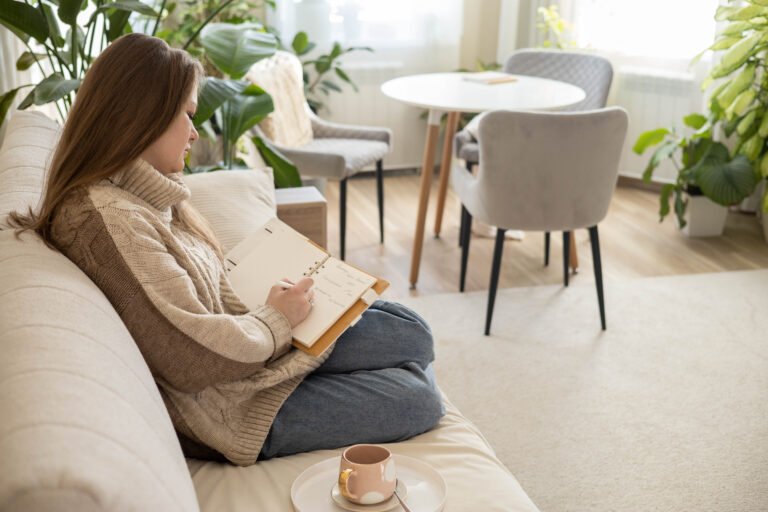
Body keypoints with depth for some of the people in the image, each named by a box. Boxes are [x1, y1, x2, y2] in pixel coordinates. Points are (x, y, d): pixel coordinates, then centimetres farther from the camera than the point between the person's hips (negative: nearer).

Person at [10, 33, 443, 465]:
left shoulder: (143, 192, 4)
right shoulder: (109, 219, -26)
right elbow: (194, 357, -27)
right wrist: (276, 319, -12)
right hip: (225, 404, -9)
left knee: (412, 333, 1)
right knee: (418, 403, -5)